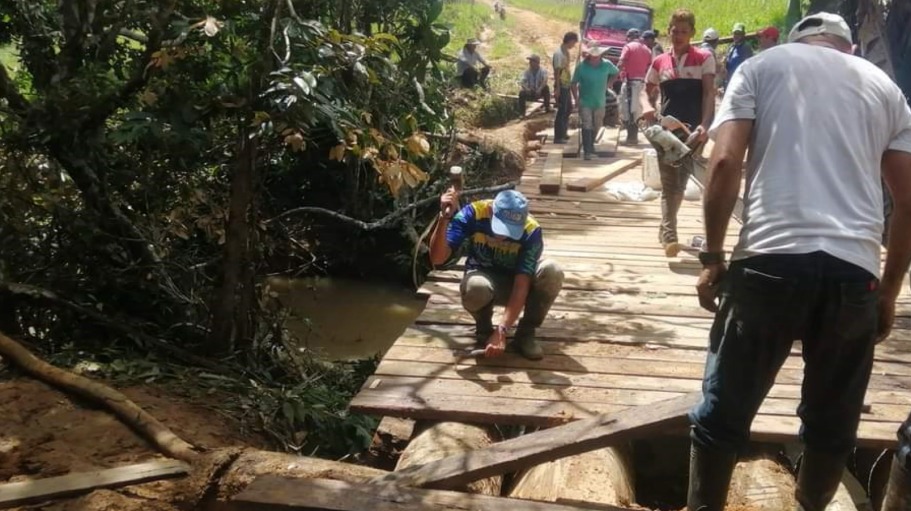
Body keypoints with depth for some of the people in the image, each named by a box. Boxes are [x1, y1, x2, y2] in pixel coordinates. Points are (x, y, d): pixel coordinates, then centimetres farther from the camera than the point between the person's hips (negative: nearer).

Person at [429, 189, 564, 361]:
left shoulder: (531, 231, -27)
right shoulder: (473, 214, -26)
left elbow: (521, 286, -31)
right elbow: (437, 258, -31)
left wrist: (501, 330, -40)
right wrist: (445, 218, -46)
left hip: (516, 281, 1)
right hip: (484, 276, -1)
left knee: (552, 271, -31)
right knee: (475, 287, -38)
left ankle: (526, 333, -8)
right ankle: (484, 328, -3)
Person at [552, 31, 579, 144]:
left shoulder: (566, 52, 10)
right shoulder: (559, 53, -18)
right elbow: (557, 71, -19)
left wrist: (570, 82, 16)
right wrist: (557, 88, -20)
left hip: (567, 85, 10)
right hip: (561, 86, -10)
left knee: (568, 109, 19)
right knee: (561, 111, -4)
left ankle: (563, 133, 31)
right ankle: (558, 137, 2)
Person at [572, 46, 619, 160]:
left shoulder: (607, 65, -8)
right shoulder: (581, 67, -14)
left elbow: (616, 72, 13)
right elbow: (574, 83, -6)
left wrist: (608, 84, 3)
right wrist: (576, 98, -13)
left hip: (600, 102, 4)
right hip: (585, 102, -4)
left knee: (596, 126, 15)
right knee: (587, 125, -13)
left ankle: (590, 146, 36)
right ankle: (587, 152, -14)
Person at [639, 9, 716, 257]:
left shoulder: (704, 59, 1)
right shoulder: (659, 62, 10)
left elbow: (709, 94, -5)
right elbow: (646, 91, 17)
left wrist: (704, 125, -19)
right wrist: (646, 106, -7)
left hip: (693, 129, -2)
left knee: (678, 183, 0)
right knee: (669, 184, 0)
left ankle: (666, 230, 17)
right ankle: (669, 233, 1)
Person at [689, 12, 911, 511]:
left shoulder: (761, 66, 12)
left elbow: (725, 164, -2)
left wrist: (712, 256, 3)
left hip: (771, 261, -3)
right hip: (854, 270, 3)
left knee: (723, 413, 9)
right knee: (832, 422, 17)